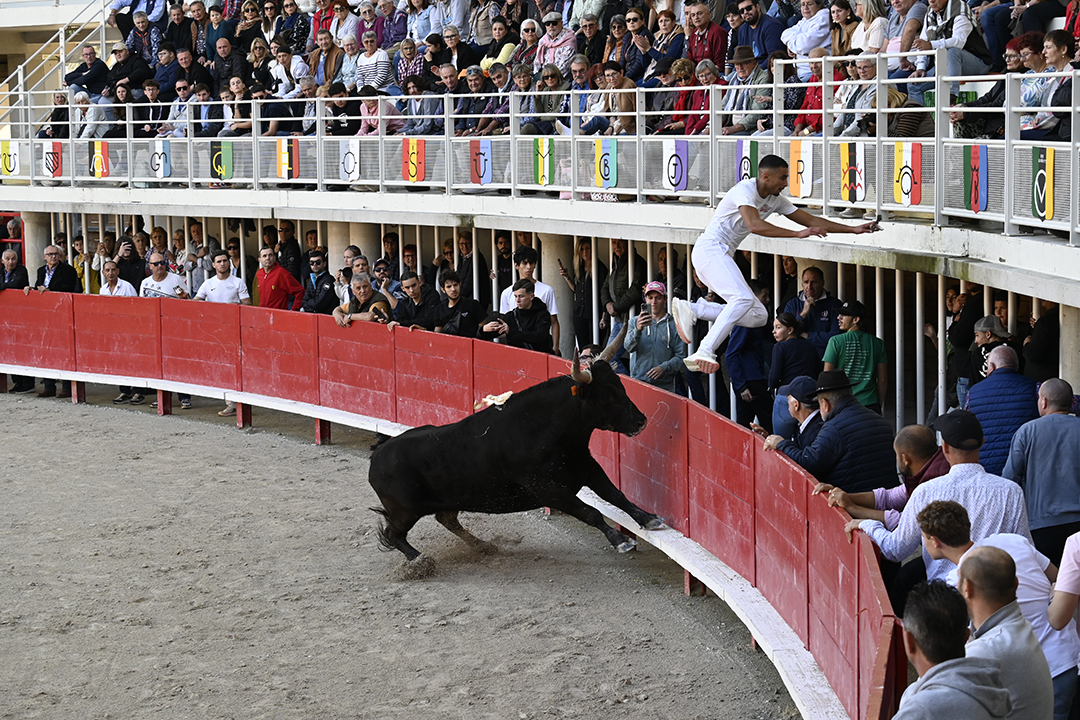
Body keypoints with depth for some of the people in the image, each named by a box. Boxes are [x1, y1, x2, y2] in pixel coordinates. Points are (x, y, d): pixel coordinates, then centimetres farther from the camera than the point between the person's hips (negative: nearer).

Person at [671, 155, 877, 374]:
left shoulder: (775, 200, 11)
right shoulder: (745, 190, -15)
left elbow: (811, 220, 15)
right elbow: (755, 225, -31)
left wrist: (853, 229, 10)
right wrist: (798, 233, -33)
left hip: (723, 256, 9)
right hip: (710, 250, -9)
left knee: (758, 316, -2)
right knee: (743, 299, -30)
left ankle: (690, 309, -3)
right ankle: (704, 352, -33)